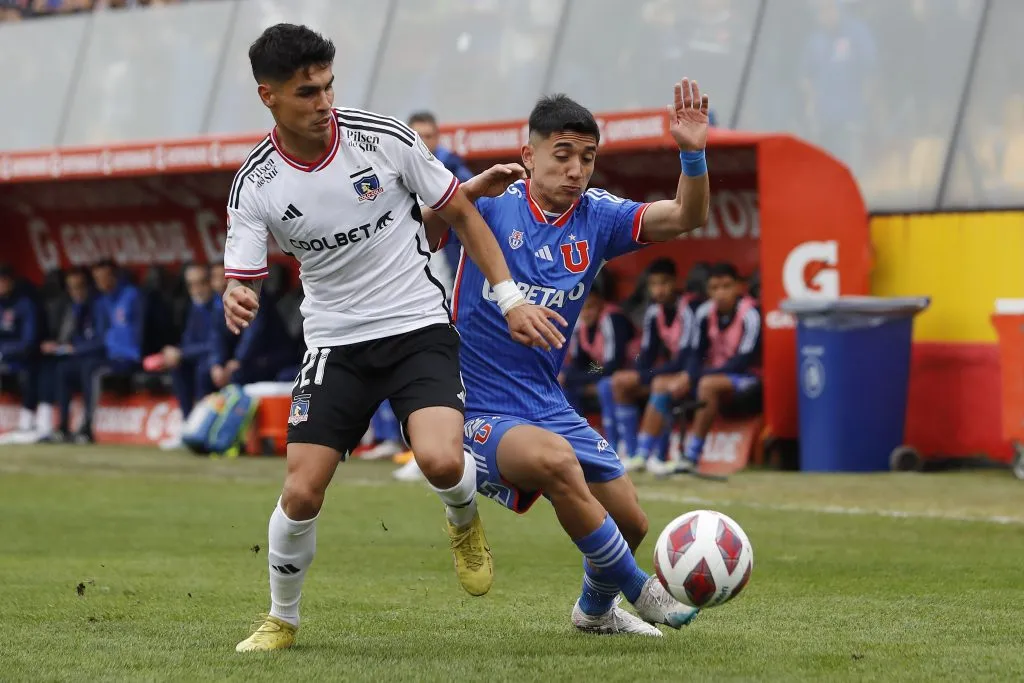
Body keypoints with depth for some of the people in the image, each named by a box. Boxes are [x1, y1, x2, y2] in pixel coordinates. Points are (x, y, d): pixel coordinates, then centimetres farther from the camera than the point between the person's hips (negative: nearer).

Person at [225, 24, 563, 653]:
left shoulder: (384, 138, -10)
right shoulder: (256, 186, -8)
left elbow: (460, 212, 1)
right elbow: (243, 283, -7)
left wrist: (511, 300, -2)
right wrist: (237, 304, -33)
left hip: (420, 327, -1)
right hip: (336, 342, 1)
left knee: (440, 460, -26)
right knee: (301, 493, -9)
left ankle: (465, 521, 11)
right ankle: (282, 619, 17)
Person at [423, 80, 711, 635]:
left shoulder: (596, 216, 2)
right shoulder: (493, 206, -11)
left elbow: (687, 217, -5)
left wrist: (693, 153, -23)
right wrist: (473, 189, -39)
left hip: (547, 404, 6)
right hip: (479, 411, -6)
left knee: (629, 522, 7)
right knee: (555, 459, -36)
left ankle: (596, 609, 42)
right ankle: (639, 590, -18)